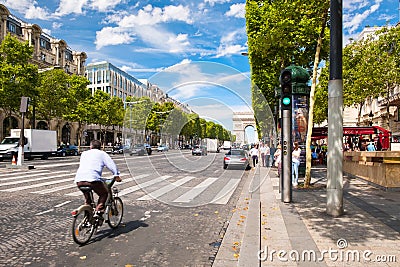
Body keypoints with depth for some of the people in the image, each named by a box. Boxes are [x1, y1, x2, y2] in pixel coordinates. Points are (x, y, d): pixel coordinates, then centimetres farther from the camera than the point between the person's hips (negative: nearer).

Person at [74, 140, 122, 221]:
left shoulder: (84, 153, 29)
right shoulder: (102, 153, 16)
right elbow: (111, 164, 4)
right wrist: (116, 175, 7)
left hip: (79, 179, 5)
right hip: (92, 178, -5)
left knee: (87, 197, 28)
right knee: (104, 194, 16)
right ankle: (98, 212, -2)